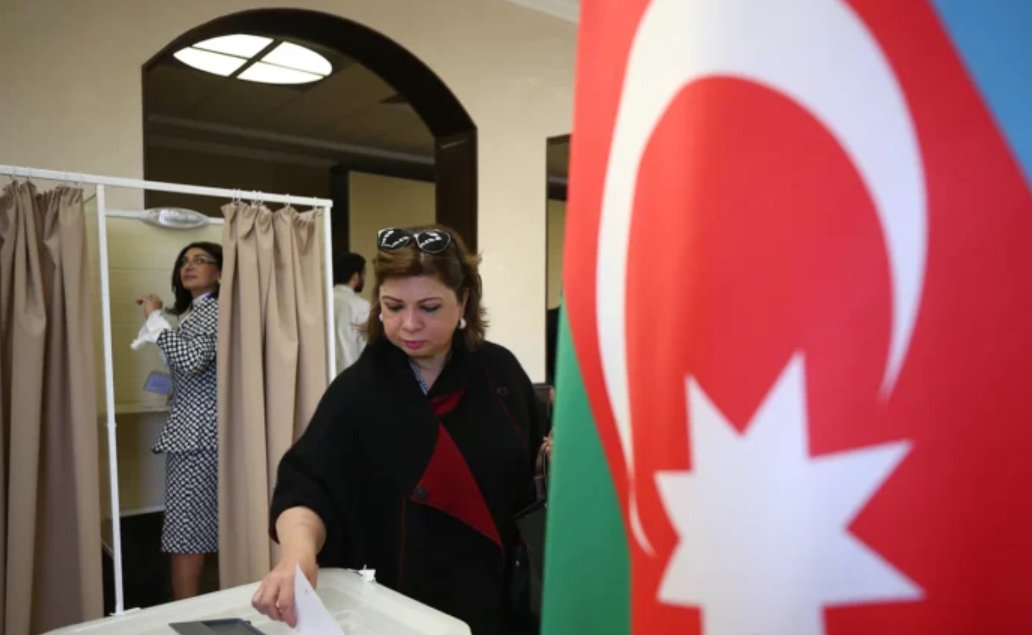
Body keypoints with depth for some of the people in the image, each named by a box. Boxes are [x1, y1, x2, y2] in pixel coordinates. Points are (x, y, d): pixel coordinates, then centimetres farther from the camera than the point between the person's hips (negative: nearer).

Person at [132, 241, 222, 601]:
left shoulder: (215, 309, -11)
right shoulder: (195, 311, 19)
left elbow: (192, 361, -27)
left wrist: (156, 318, -18)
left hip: (198, 433, -10)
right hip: (191, 430, 10)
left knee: (185, 531, -6)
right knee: (205, 525, 13)